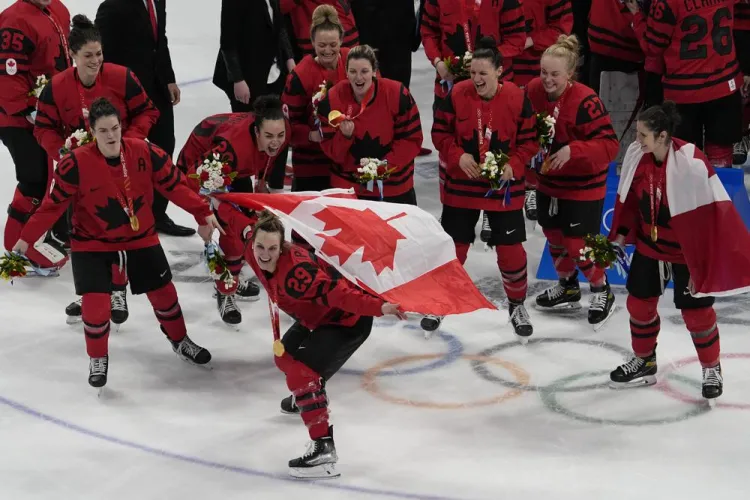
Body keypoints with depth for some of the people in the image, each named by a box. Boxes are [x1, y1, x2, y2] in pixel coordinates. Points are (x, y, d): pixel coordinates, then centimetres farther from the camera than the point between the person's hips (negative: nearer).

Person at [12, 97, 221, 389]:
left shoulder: (145, 153, -17)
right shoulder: (76, 164, -24)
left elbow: (175, 185, -6)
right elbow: (53, 205, -16)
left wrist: (203, 213, -5)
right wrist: (27, 238, -17)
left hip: (140, 237, 3)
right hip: (92, 243, -3)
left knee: (163, 292, 12)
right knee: (96, 302, -11)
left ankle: (180, 342, 39)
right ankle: (98, 359, 15)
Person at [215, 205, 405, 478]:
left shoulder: (294, 272, -37)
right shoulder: (253, 250, -13)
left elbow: (338, 293, -42)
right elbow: (241, 223, 9)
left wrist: (379, 307, -53)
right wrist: (219, 203, 23)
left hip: (347, 321, -10)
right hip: (316, 317, 10)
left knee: (301, 374, -22)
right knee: (285, 355, 29)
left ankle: (324, 451, -23)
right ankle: (305, 399, 60)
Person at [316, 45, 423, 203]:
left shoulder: (397, 94, -15)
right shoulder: (332, 99, -11)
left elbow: (412, 139, -9)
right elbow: (329, 149, -8)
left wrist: (385, 165, -20)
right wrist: (345, 136, -28)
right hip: (347, 187, 0)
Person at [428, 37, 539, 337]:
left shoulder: (517, 99, -11)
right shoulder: (457, 95, -11)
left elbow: (529, 140, -4)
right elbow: (440, 132, -3)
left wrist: (513, 166, -19)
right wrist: (458, 156, -18)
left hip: (504, 187, 0)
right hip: (461, 184, 0)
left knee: (510, 247, 4)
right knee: (453, 244, 9)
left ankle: (517, 304, 25)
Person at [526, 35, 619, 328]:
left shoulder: (585, 101, -28)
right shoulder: (534, 91, -10)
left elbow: (609, 144, -28)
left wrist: (573, 150, -39)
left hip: (582, 185, -6)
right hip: (548, 180, 6)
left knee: (578, 243, -3)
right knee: (554, 235, 20)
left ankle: (602, 292, 21)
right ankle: (567, 287, 43)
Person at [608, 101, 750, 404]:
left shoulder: (691, 164, -29)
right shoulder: (637, 155, -10)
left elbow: (704, 217, -24)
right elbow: (629, 199, 6)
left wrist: (700, 266, -20)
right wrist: (620, 236, 5)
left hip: (688, 249, -6)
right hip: (649, 244, 6)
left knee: (696, 310, 4)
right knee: (639, 303, 13)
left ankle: (711, 368, 26)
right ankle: (644, 362, 35)